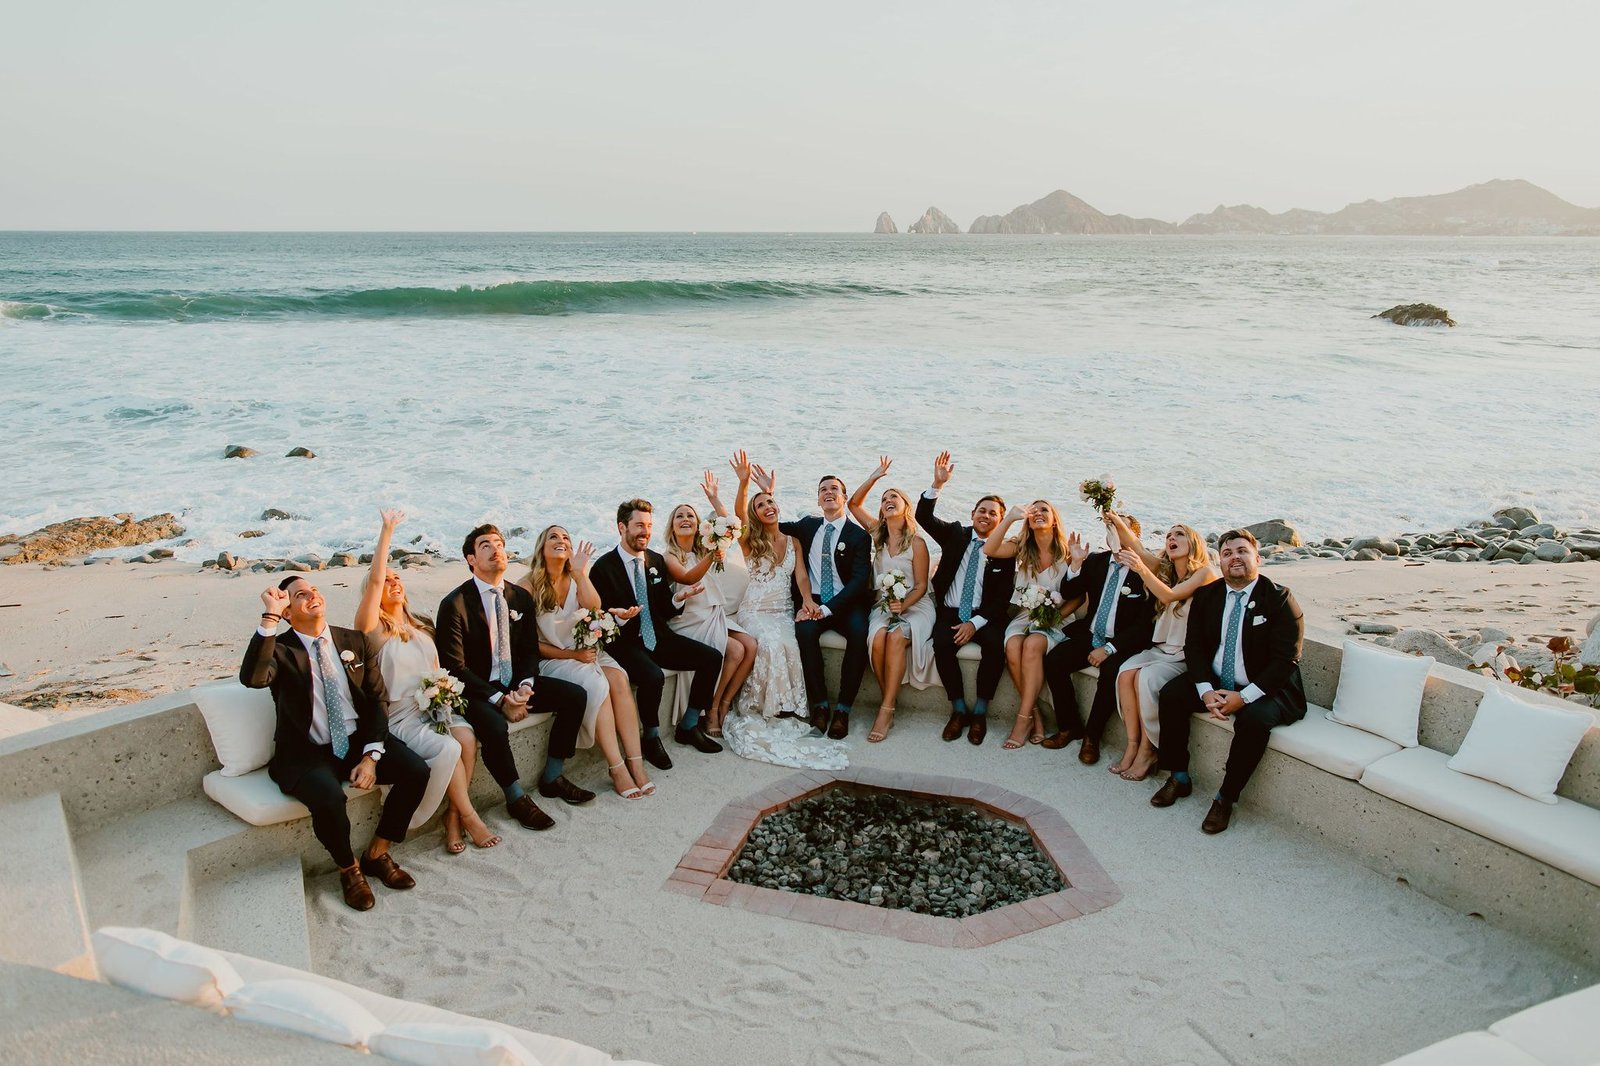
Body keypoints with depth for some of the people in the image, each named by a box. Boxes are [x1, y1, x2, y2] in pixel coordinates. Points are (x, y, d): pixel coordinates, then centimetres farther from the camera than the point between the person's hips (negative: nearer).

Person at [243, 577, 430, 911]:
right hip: (306, 754, -4)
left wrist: (371, 756, -7)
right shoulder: (280, 651, -5)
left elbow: (377, 699, 5)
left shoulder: (356, 642, 7)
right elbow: (252, 678, -28)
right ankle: (348, 869, -4)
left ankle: (377, 854, 5)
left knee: (416, 770, -18)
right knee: (328, 795, -34)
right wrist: (269, 617, -29)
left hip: (358, 742, 4)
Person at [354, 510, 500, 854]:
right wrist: (387, 531, -14)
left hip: (434, 707, 5)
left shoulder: (422, 627, 18)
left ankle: (453, 816, -15)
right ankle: (468, 815, -10)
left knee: (467, 737, -26)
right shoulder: (373, 628, 0)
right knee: (447, 748, -29)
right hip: (400, 718, -5)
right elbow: (375, 579, -14)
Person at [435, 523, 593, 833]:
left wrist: (525, 686, -13)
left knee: (575, 696, -7)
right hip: (475, 690, -6)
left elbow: (530, 650, 8)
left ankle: (552, 778, 7)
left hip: (514, 683, 7)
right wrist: (499, 700, -22)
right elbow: (455, 667, -15)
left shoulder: (521, 597, 5)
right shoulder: (455, 604, -13)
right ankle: (517, 798, -11)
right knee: (494, 725, -36)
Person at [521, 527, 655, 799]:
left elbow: (594, 609, -13)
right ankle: (617, 767, -27)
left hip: (585, 651, 4)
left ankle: (635, 761, -27)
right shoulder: (529, 586, -6)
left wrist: (581, 573, -20)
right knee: (596, 684, -30)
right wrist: (570, 654, -14)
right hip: (550, 660, -4)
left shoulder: (577, 579, 7)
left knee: (619, 679, -25)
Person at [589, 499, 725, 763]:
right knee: (653, 676, -35)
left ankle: (688, 726, 7)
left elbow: (664, 611, 13)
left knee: (712, 657, -8)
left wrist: (678, 598, -10)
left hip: (657, 637, 7)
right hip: (624, 642, -7)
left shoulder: (657, 561, 9)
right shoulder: (603, 568, -10)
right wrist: (619, 618, -30)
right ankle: (652, 738, -7)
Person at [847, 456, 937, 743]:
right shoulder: (877, 534, 12)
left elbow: (921, 585, -2)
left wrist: (903, 604, -20)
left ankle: (886, 710, -32)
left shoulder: (917, 543, -2)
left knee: (896, 637, -34)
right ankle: (889, 703, -18)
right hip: (883, 605, 3)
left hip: (914, 606, -3)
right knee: (876, 639, -30)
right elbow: (853, 504, 14)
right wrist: (874, 477, 9)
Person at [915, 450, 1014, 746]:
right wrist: (937, 485, -21)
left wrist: (975, 622, -15)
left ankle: (980, 712, -14)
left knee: (995, 645, -30)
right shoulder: (955, 534, 8)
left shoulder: (1005, 551, 3)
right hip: (950, 612, 1)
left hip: (984, 617, -1)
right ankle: (959, 709, -13)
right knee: (941, 644, -29)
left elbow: (1003, 597, -2)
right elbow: (923, 516, -5)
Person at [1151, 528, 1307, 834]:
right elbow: (1194, 646, 2)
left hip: (1262, 689, -5)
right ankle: (1179, 777, -2)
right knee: (1171, 694, -16)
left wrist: (1243, 697, -24)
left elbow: (1285, 660, -16)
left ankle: (1226, 798, -16)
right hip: (1214, 682, 5)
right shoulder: (1206, 595, 4)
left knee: (1254, 718, -33)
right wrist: (1206, 691, -16)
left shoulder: (1279, 599, -11)